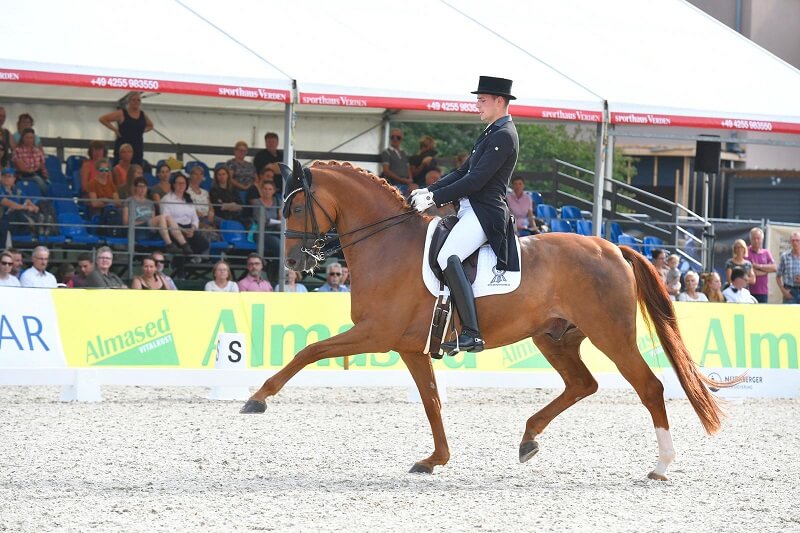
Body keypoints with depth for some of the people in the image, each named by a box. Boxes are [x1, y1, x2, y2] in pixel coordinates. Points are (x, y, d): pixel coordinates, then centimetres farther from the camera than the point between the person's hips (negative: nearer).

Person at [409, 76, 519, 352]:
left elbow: (476, 180, -19)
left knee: (448, 257, -29)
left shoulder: (504, 137, -12)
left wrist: (435, 199, -17)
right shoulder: (491, 133, 20)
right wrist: (430, 191, 8)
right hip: (470, 209, 11)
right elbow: (464, 171, 21)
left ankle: (471, 334, -32)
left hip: (485, 213, -11)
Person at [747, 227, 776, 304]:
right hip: (750, 291, -5)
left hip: (763, 292, 5)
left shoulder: (766, 253, 12)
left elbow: (774, 268, 0)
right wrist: (766, 270, -4)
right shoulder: (747, 252, -4)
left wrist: (758, 266, -9)